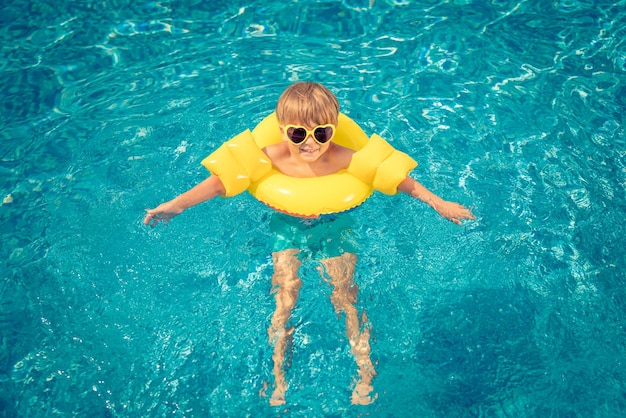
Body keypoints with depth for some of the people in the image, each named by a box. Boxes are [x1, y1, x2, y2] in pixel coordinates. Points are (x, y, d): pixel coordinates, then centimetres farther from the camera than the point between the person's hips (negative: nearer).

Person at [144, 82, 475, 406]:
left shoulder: (343, 159, -22)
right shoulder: (272, 157, -21)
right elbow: (222, 180, -17)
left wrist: (438, 203, -13)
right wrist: (177, 205, -22)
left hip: (334, 225, 0)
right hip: (288, 227, 1)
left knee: (345, 295, -4)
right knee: (285, 295, -7)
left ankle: (365, 374, 11)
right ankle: (278, 376, 7)